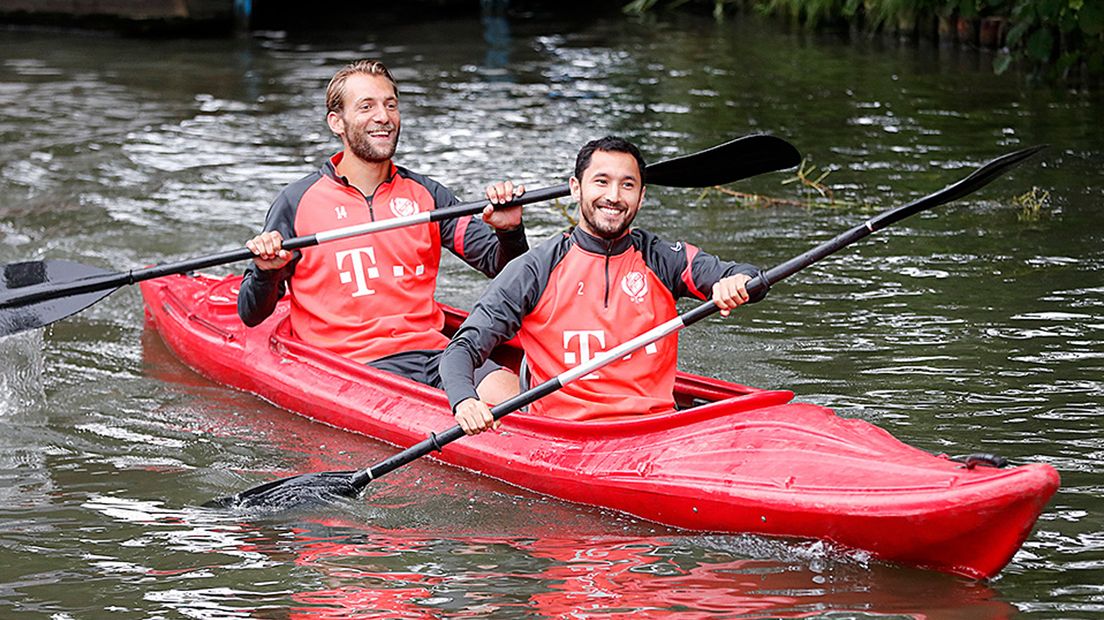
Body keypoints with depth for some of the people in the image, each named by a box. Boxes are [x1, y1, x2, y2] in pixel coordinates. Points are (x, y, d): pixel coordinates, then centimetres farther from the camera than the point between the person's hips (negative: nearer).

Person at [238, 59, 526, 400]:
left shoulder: (427, 195, 15)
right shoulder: (297, 202, 5)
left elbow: (500, 267, 11)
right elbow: (252, 316, 7)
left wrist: (509, 231, -10)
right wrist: (266, 272, -14)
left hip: (433, 351, 3)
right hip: (351, 363, -3)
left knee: (505, 388, -28)